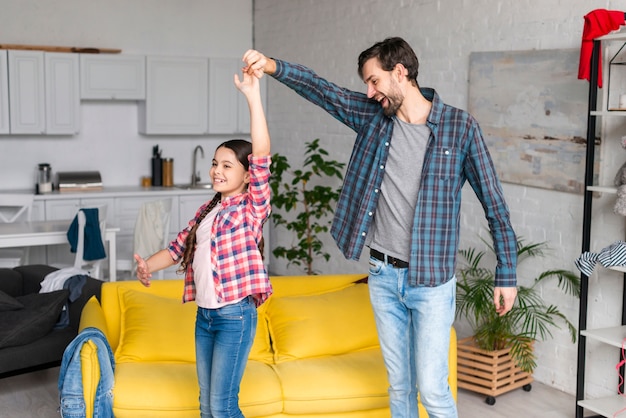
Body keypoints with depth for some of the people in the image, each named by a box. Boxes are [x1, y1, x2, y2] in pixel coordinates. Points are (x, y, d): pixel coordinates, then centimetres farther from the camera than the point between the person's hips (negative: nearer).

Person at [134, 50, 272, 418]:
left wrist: (253, 96, -29)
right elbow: (181, 247, 18)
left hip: (236, 315, -7)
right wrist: (148, 266, -2)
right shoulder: (207, 210, 12)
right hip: (205, 314, 7)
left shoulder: (253, 205, -9)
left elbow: (261, 155, -22)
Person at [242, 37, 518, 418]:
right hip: (383, 276, 4)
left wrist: (507, 275, -4)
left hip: (431, 281, -4)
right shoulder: (372, 116, 4)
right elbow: (320, 89, 0)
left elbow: (494, 203, -4)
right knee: (399, 386, 14)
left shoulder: (460, 127, -8)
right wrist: (274, 67, -20)